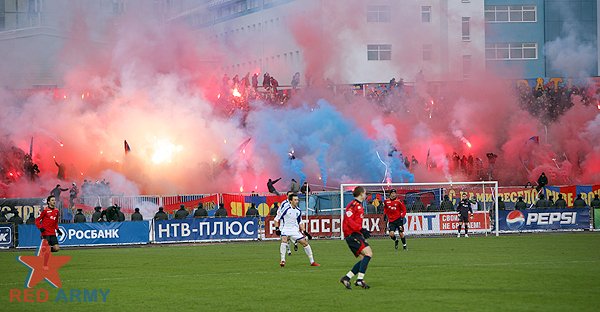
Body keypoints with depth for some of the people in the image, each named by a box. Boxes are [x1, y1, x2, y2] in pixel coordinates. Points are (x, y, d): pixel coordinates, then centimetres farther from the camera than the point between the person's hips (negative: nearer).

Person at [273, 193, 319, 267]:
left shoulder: (298, 211, 4)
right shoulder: (285, 208, -13)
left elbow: (300, 222, 18)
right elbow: (277, 219, -9)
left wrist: (304, 231, 11)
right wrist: (277, 228, -19)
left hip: (295, 230, 5)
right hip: (285, 229, -5)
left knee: (304, 242, 2)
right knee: (284, 240, -32)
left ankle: (312, 262, 13)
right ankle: (282, 261, -31)